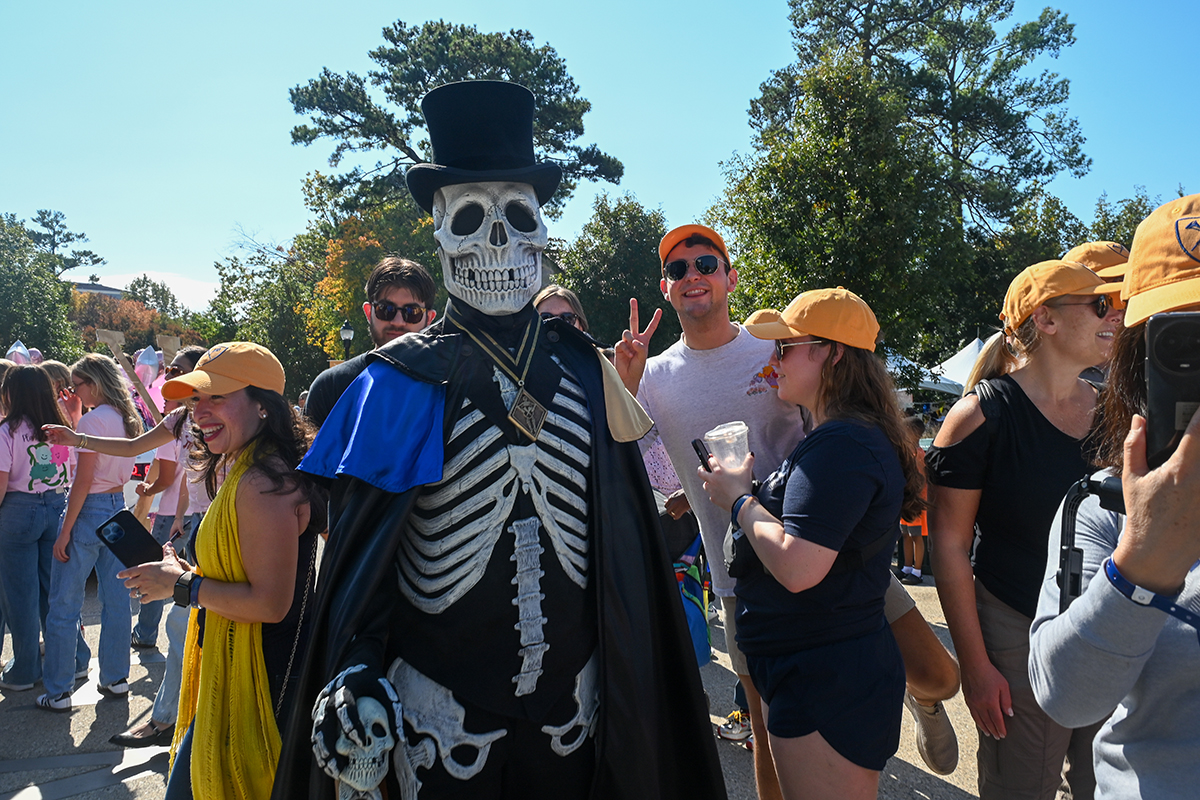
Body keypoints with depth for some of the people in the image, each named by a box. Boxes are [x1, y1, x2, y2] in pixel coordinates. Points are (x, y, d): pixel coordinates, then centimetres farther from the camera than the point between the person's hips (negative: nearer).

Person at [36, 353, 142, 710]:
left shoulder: (93, 419, -16)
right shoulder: (127, 418, 8)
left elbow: (83, 481, -17)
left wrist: (65, 532, -13)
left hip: (89, 509, -8)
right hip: (117, 507, 8)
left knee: (64, 603, 2)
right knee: (116, 597, 13)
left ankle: (58, 691, 9)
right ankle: (116, 677, 22)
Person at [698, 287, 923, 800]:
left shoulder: (841, 446, -22)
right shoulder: (832, 439, 12)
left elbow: (796, 567, -29)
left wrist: (739, 499, -15)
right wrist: (747, 495, 9)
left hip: (828, 685, -11)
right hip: (806, 674, 11)